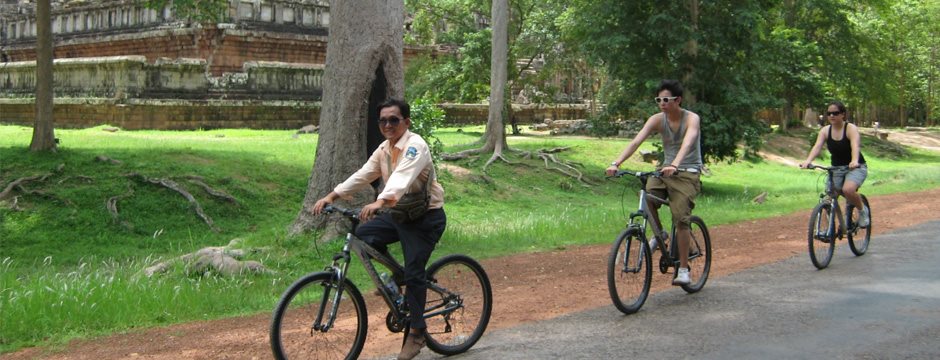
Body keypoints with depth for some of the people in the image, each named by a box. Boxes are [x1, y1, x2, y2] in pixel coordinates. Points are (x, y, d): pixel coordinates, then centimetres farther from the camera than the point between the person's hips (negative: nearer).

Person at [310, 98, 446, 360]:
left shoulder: (415, 146, -21)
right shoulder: (384, 149, 6)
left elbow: (403, 177, -38)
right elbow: (362, 176, -1)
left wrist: (380, 201, -55)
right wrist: (332, 196, -15)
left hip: (426, 217, -8)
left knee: (414, 273, -10)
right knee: (363, 235, -3)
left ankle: (416, 333, 4)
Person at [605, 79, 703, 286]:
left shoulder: (692, 119, -14)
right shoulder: (657, 120, -3)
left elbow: (687, 144, -33)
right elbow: (636, 141, -14)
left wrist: (674, 165, -52)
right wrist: (616, 163, -29)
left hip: (688, 173, -4)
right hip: (666, 170, 4)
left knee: (681, 220, -16)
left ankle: (683, 269, -5)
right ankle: (659, 234, 3)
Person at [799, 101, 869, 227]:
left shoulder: (851, 129, -16)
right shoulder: (825, 130, -4)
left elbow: (855, 146, -34)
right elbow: (817, 146, -20)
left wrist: (854, 161, -55)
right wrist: (808, 161, -41)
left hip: (856, 168, -5)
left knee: (848, 190, -30)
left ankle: (862, 210, -2)